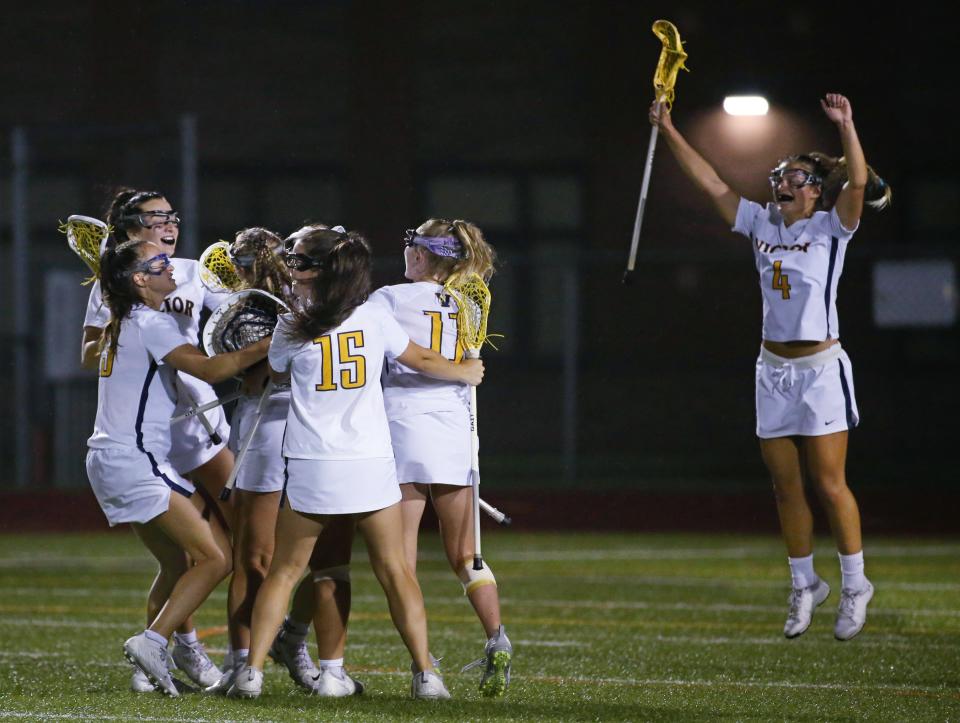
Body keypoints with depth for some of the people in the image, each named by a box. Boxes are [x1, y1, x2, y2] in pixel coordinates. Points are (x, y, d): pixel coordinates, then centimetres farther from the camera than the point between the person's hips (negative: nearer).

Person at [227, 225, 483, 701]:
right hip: (371, 465, 1)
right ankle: (425, 674, 2)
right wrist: (466, 373, 33)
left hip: (311, 471, -1)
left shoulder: (290, 329, -2)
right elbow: (423, 361, 14)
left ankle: (252, 670, 3)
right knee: (394, 570, 7)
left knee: (284, 571, 9)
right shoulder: (374, 319, 1)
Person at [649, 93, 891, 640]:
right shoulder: (762, 224, 9)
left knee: (829, 484, -4)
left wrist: (846, 126, -31)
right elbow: (710, 182, 10)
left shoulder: (831, 226, -4)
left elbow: (859, 182, -21)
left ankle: (855, 585, 7)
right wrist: (669, 132, 6)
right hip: (774, 368, 5)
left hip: (821, 368, -5)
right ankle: (805, 585, 18)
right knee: (787, 487, 7)